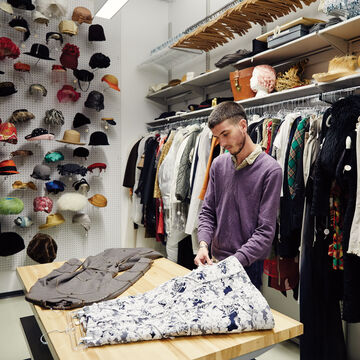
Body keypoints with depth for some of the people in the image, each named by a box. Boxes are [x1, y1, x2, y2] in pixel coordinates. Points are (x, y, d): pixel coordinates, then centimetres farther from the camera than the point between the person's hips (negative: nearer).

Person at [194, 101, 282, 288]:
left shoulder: (270, 170, -14)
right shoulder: (218, 164, 3)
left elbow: (265, 230, -16)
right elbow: (208, 211, 7)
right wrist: (203, 244, -10)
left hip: (248, 265, -5)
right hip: (214, 260, 5)